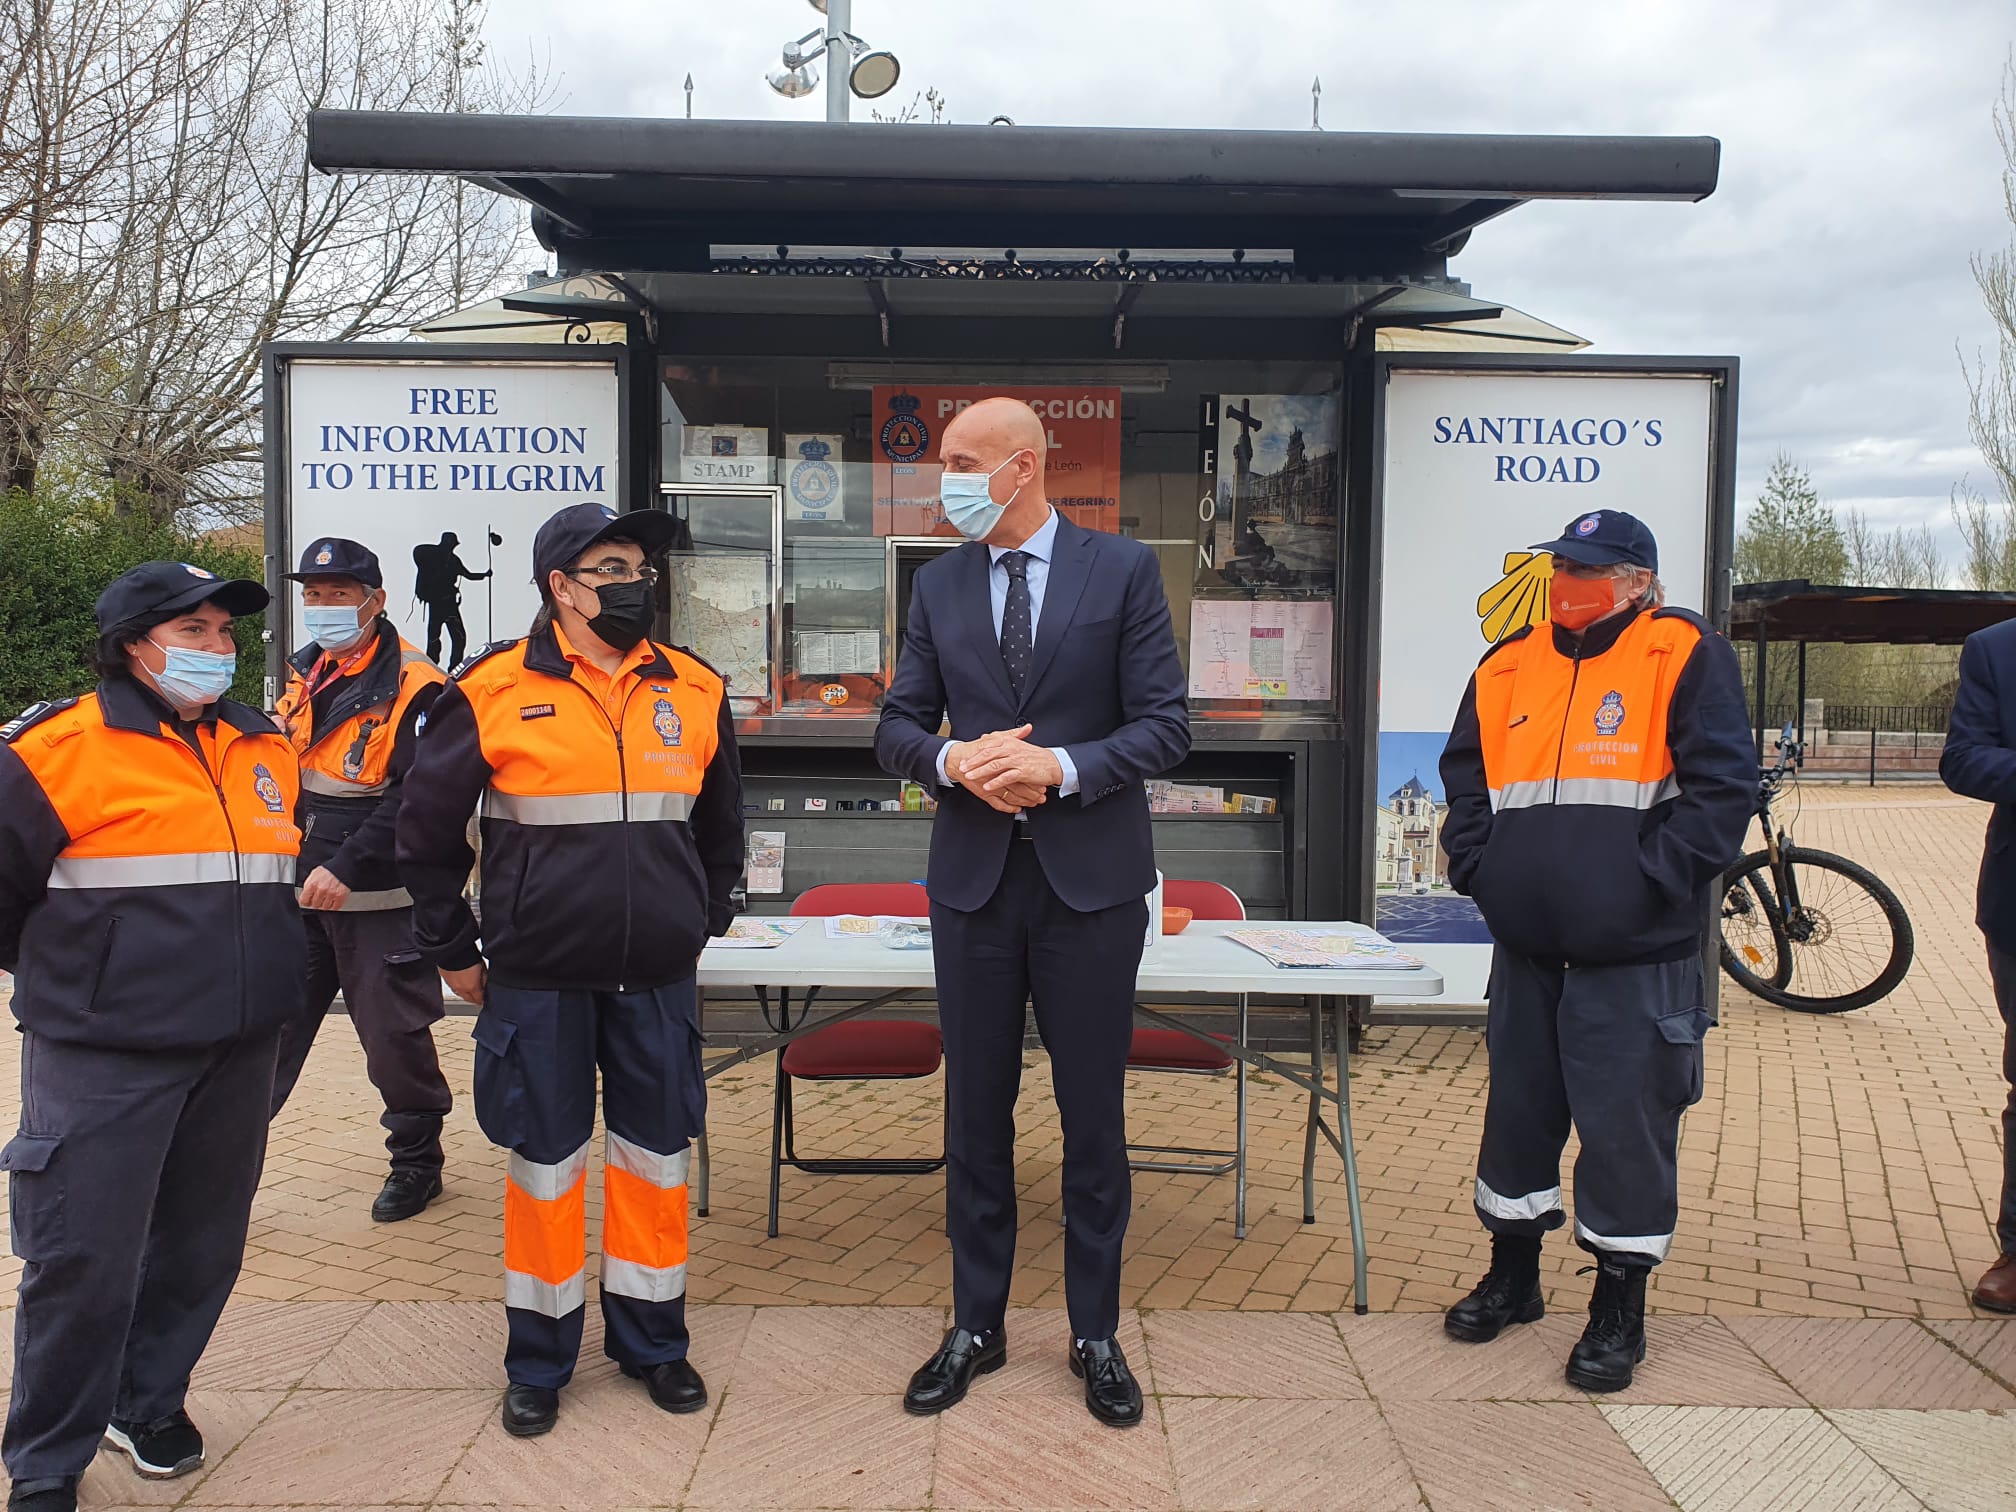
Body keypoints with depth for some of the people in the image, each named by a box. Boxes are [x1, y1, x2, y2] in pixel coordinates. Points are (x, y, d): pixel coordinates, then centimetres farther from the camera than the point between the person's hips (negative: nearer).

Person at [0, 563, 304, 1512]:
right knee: (85, 1256, -2)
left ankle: (149, 1401, 36)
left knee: (202, 1244, 14)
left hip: (237, 1051, 6)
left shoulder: (265, 750, 11)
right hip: (102, 1059, -6)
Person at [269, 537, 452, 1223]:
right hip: (296, 894, 6)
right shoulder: (304, 674, 11)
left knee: (393, 1035, 5)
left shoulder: (411, 687, -13)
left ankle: (417, 1160, 24)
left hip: (378, 902, -6)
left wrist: (345, 867, -23)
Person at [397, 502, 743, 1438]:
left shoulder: (694, 691, 4)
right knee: (546, 1162, 8)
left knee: (655, 1155, 11)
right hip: (537, 980, -2)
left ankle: (650, 1339, 30)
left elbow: (720, 826, 18)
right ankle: (539, 1359, 27)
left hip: (658, 979, 3)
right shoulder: (494, 691, -6)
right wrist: (452, 951, 5)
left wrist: (704, 925, 18)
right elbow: (428, 828, 3)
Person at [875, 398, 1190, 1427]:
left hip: (1090, 879, -2)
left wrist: (1063, 767, -20)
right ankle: (976, 1326, 28)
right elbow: (899, 724, 8)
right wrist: (953, 759, -14)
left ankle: (1095, 1335, 25)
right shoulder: (939, 583, 7)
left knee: (1093, 1119, 8)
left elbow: (1164, 725, -5)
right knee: (976, 1114, 12)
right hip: (973, 878, 3)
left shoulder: (1123, 570, -2)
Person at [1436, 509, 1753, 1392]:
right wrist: (1478, 867, 5)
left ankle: (1619, 1309, 19)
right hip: (1526, 950, 5)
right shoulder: (1510, 666, 10)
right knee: (1516, 1112, 15)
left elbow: (1722, 784, -11)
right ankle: (1513, 1276, 33)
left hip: (1635, 957, -5)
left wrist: (1650, 880, -16)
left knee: (1626, 1129, 2)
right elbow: (1465, 779, 17)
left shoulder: (1685, 655, -5)